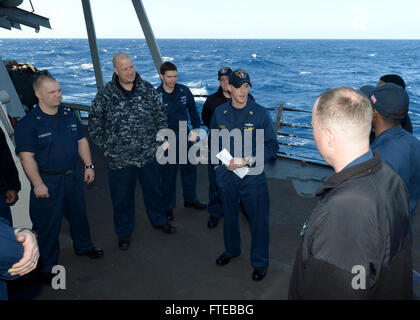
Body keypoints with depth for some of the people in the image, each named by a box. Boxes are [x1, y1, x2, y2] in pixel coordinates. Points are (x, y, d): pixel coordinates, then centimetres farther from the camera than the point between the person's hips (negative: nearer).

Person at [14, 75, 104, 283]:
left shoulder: (69, 116, 5)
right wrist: (38, 185, -20)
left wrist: (89, 166, 7)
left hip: (73, 176, 6)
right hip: (48, 181, -5)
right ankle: (48, 266, 23)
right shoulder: (27, 124, -14)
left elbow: (81, 141, 13)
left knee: (79, 214, 21)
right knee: (48, 224, 6)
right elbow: (26, 156, -17)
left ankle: (83, 246, 44)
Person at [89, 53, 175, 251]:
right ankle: (124, 232, 32)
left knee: (153, 189, 20)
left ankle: (158, 220, 44)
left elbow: (161, 116, 9)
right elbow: (95, 125, 1)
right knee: (122, 197, 12)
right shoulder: (105, 96, -7)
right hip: (120, 159, -2)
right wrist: (105, 148, -2)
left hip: (149, 155, 2)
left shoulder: (148, 89, 0)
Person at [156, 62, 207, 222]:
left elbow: (193, 110, 11)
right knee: (168, 174, 5)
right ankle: (167, 207, 23)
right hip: (167, 139, -4)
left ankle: (190, 199, 38)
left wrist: (195, 129, 3)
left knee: (190, 168, 17)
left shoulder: (184, 91, -2)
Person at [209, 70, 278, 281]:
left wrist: (247, 161, -18)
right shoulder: (219, 113, 2)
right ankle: (231, 250, 46)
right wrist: (216, 164, 6)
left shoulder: (260, 113, -9)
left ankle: (260, 261, 27)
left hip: (253, 178, -3)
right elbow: (213, 142, 15)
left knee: (258, 220, 5)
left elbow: (272, 146, -9)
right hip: (226, 176, 3)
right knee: (229, 215, 21)